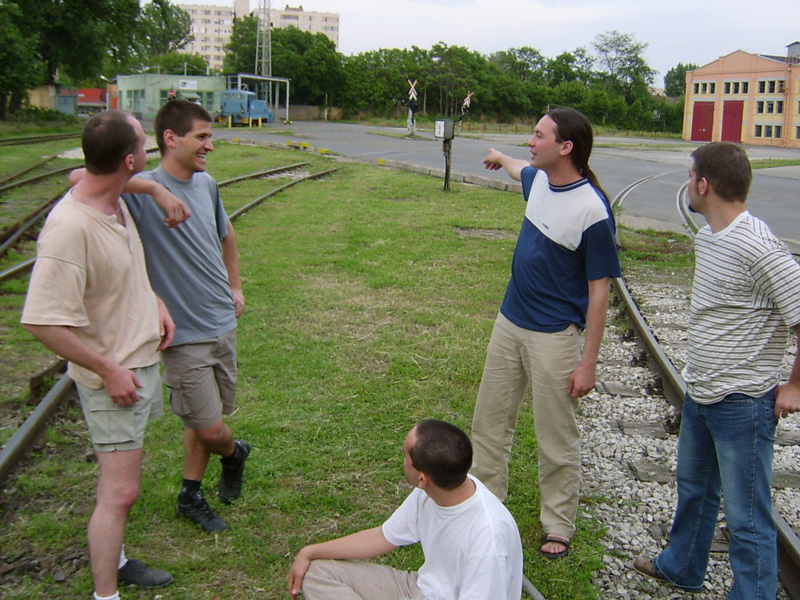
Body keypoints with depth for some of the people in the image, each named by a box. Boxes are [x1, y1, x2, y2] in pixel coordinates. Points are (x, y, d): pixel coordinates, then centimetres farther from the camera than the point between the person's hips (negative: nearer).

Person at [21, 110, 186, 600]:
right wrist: (109, 371, -20)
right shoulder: (69, 227, -28)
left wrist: (156, 301, 5)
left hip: (143, 361, 9)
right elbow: (44, 322, -27)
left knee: (125, 479, 22)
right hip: (114, 376, -9)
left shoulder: (117, 202, 2)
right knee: (120, 492, -3)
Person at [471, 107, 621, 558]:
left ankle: (559, 526, 23)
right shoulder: (539, 180, 1)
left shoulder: (592, 209, -22)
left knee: (557, 439, 5)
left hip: (555, 337, -8)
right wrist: (500, 158, 51)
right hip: (510, 322, 8)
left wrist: (588, 363, -16)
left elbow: (599, 290, -17)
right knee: (490, 420, 16)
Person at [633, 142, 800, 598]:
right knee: (694, 488, 28)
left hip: (743, 405, -10)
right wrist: (702, 373, 13)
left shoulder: (758, 248, -24)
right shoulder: (707, 237, 6)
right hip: (700, 395, 10)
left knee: (747, 516, 1)